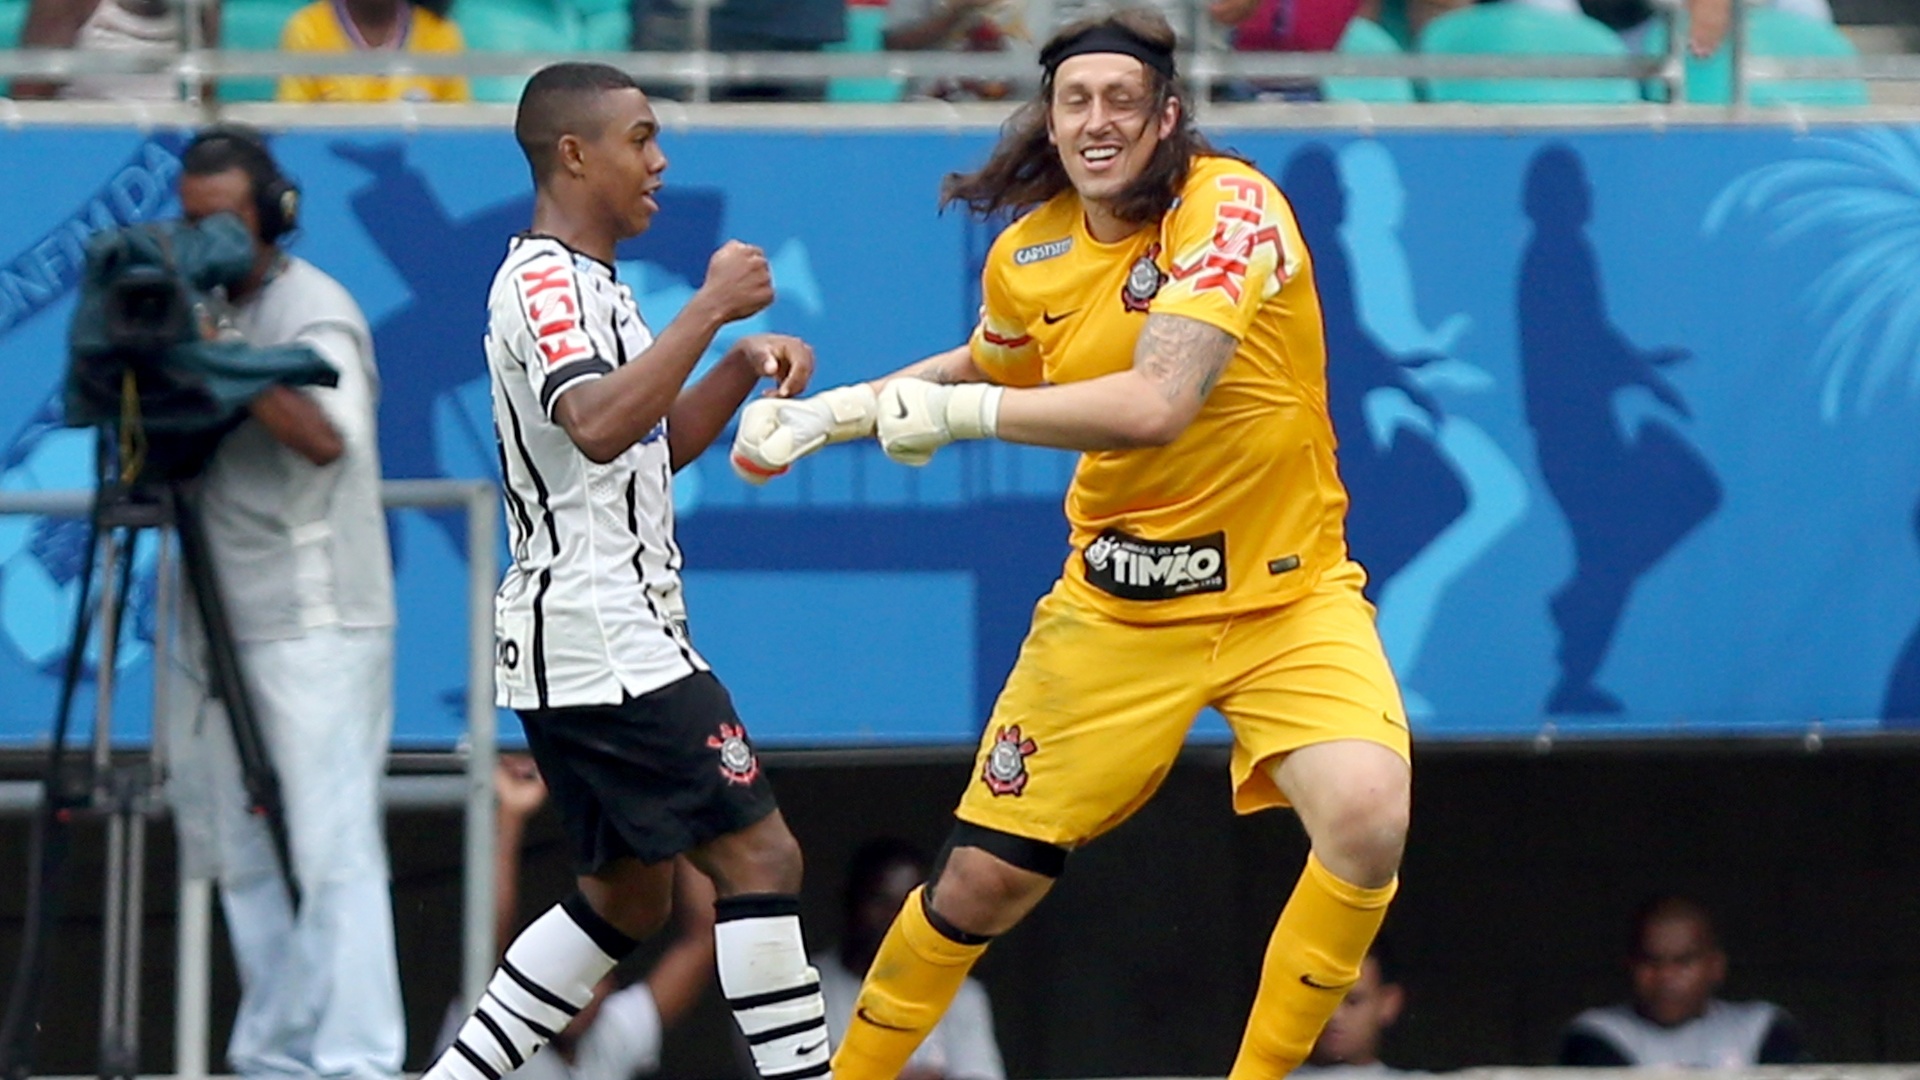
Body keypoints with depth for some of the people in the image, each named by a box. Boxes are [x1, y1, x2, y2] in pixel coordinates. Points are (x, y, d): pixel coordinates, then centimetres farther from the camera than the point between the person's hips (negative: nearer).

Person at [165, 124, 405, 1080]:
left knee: (332, 849, -12)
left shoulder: (314, 310, -9)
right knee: (242, 856, 10)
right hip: (220, 627, 8)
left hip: (317, 627, -8)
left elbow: (327, 436, -26)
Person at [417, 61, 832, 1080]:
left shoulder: (585, 283, 20)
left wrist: (740, 368, 11)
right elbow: (598, 427, -31)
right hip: (603, 642, -11)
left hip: (599, 643, 11)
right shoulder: (543, 281, -12)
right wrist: (710, 308, -25)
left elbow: (656, 445, 28)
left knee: (626, 897, 15)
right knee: (759, 855, -12)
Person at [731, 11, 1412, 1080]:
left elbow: (1156, 404, -32)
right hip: (1116, 601, 4)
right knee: (984, 880, 4)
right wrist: (834, 412, 14)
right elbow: (990, 368, 26)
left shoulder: (1229, 207, -19)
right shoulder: (1028, 255, 0)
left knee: (1369, 820, -29)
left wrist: (956, 412, -25)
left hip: (1286, 593, -4)